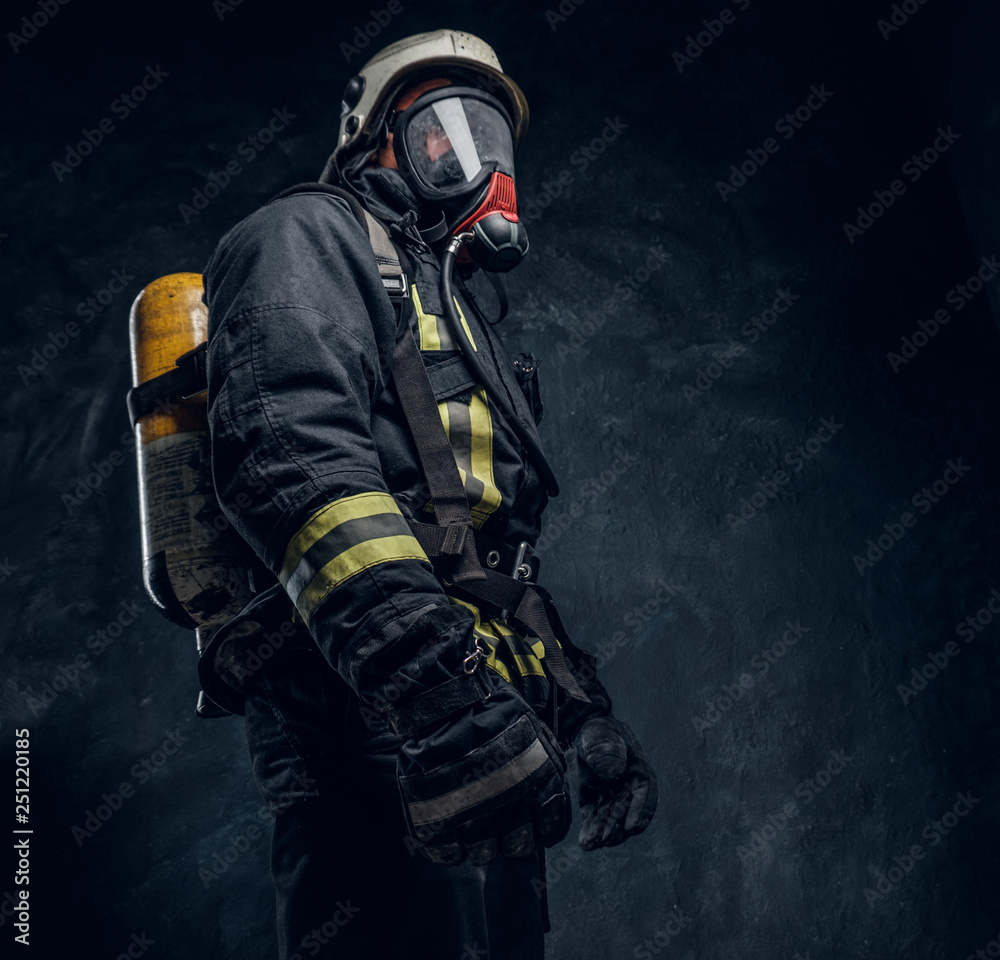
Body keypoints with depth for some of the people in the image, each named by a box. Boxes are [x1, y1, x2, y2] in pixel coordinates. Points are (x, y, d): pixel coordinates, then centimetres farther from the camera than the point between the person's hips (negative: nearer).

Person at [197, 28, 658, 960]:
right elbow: (290, 447, -17)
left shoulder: (454, 320, 33)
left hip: (481, 746, 10)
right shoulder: (310, 235, 3)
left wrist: (586, 712, 24)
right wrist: (427, 671, -30)